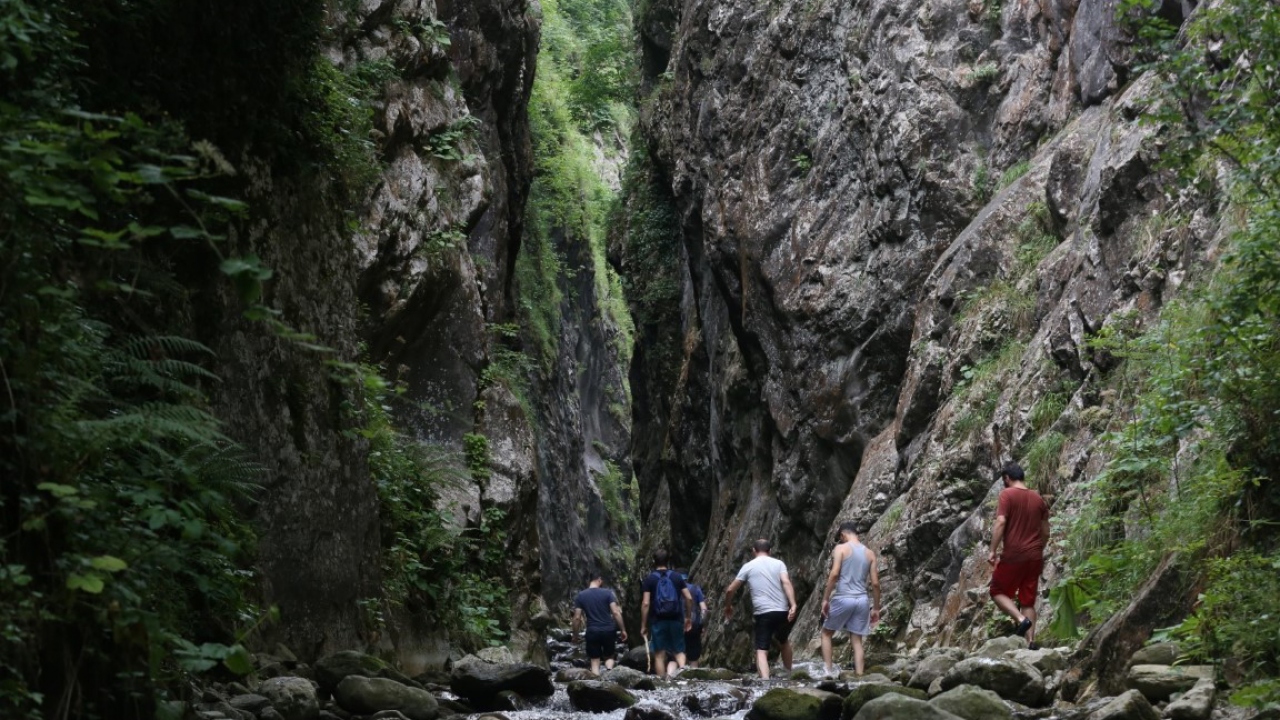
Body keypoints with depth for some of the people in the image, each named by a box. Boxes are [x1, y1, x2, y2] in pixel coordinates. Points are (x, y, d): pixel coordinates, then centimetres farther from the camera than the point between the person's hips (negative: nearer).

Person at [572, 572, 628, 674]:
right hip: (608, 631, 0)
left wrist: (575, 635, 9)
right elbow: (616, 612, -9)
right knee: (609, 657, 17)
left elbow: (577, 618, -1)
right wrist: (623, 630, -3)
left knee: (595, 661, 8)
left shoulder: (580, 596, 2)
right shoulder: (608, 593, -3)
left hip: (592, 632, 0)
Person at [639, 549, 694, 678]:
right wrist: (688, 617, 11)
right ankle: (682, 668, -19)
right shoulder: (677, 576, 5)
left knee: (659, 655, 5)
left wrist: (643, 625, -2)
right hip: (676, 620, 2)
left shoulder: (650, 579, -1)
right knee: (679, 651, 11)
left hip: (658, 621, -2)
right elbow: (689, 598, 0)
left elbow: (645, 603, -8)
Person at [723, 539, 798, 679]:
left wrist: (728, 606, 25)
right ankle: (789, 674, 36)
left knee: (761, 650, -5)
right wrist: (793, 605, -17)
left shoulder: (748, 566, 8)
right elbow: (786, 583, -9)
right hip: (782, 611, 2)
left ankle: (765, 680, -27)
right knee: (784, 642, 29)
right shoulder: (779, 563, 9)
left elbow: (730, 590, 8)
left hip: (763, 613, -2)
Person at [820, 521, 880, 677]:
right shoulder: (869, 553, 12)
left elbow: (834, 574, -13)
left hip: (843, 598, -4)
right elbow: (875, 583, 9)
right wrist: (876, 608, 15)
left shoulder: (841, 548, -1)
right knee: (857, 640, 7)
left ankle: (828, 670, 3)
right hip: (862, 600, 4)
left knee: (826, 633, 13)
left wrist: (825, 599, -10)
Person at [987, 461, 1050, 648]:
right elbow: (1045, 531, 14)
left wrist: (993, 551, -14)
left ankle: (1021, 619, -13)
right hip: (1034, 556, 6)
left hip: (1013, 555, -6)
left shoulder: (1007, 494, -7)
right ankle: (1030, 641, 1)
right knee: (1028, 601, 10)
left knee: (998, 592, 9)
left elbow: (1000, 523, -17)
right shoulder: (1038, 498, 12)